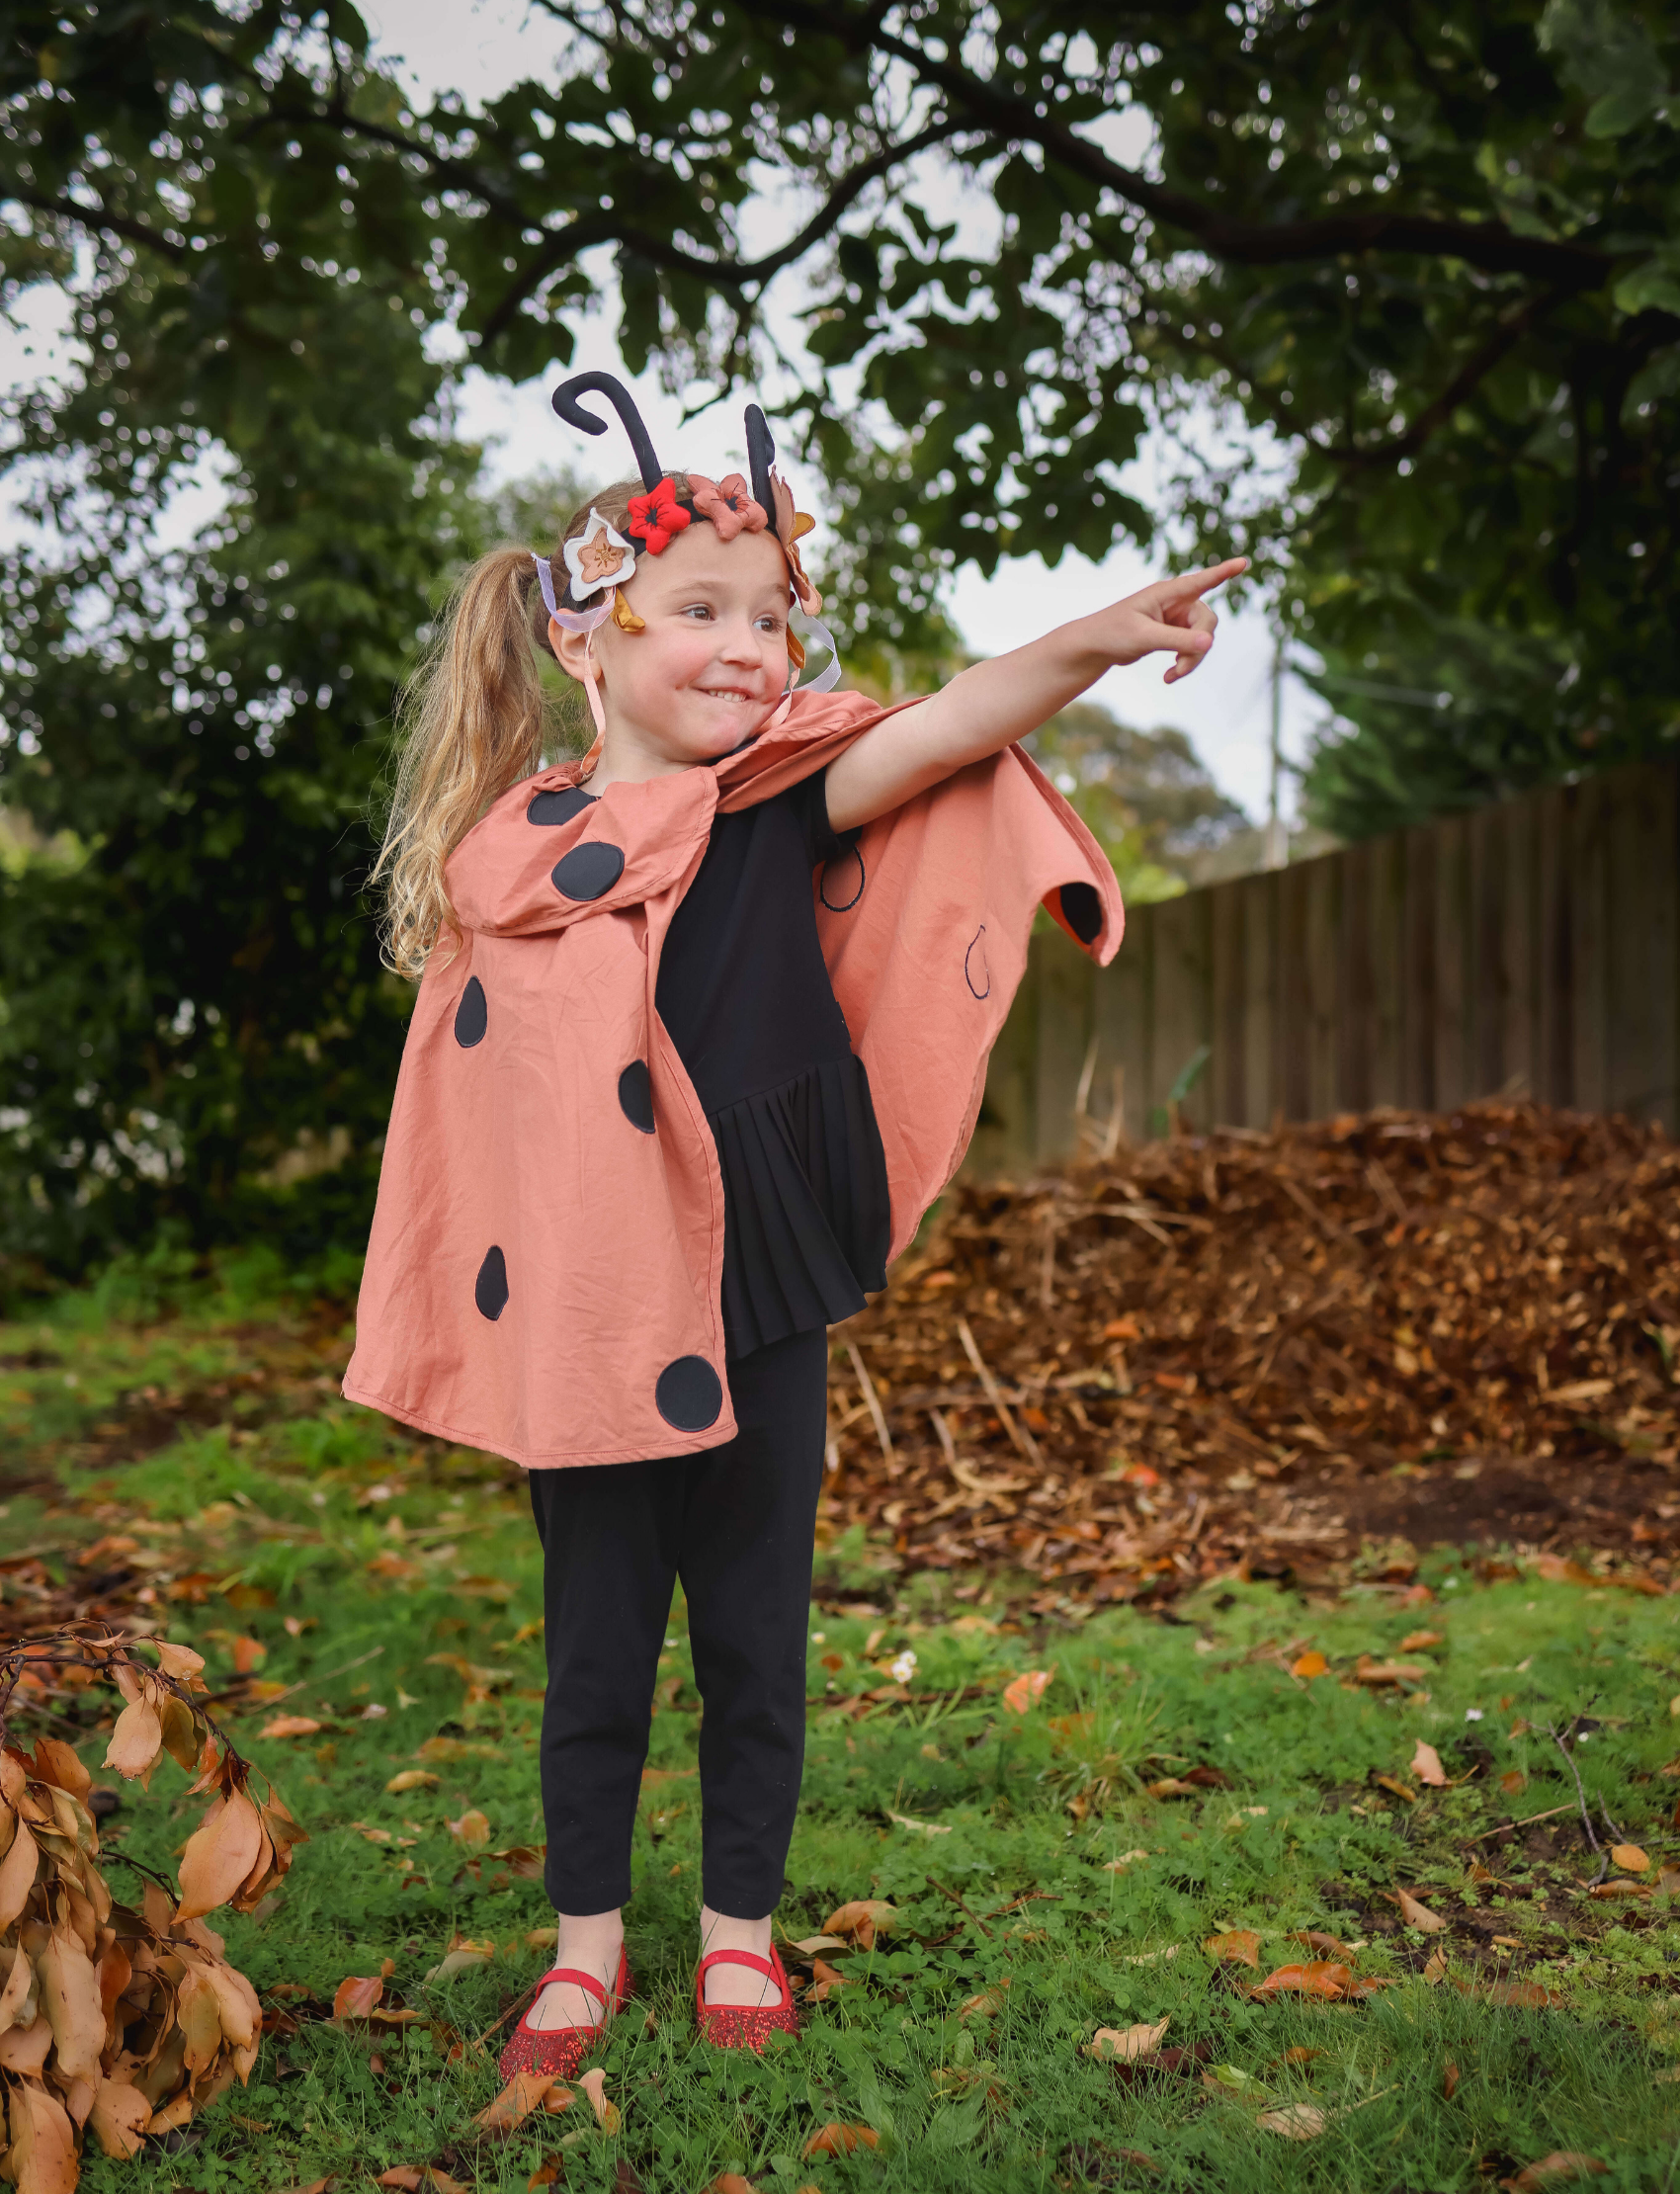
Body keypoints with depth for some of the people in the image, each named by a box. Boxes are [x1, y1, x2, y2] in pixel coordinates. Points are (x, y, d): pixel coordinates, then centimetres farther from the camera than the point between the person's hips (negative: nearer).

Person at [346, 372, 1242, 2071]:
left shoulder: (789, 810, -2)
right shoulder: (516, 845, -3)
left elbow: (943, 727, -19)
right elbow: (509, 1090, 0)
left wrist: (1096, 638, -35)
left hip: (760, 1305, 1)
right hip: (592, 1311, -1)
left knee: (754, 1634, 13)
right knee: (596, 1641, 12)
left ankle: (739, 1923, 34)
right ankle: (587, 1941, 32)